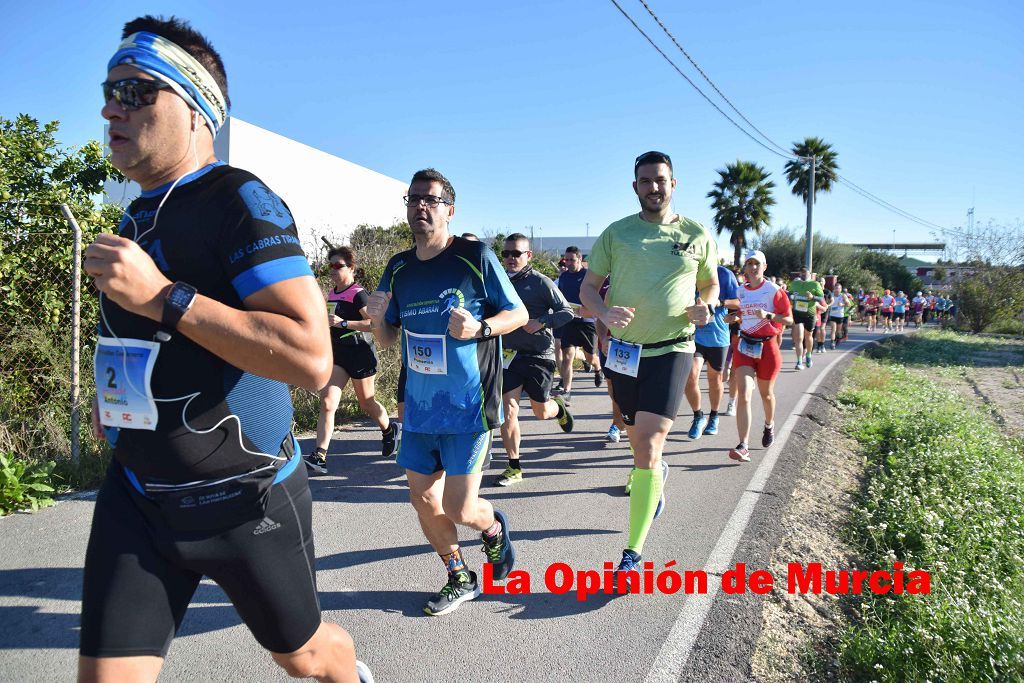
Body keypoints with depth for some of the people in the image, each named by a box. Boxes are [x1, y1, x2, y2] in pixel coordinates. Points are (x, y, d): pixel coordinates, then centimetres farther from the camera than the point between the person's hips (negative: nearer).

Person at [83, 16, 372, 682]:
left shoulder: (240, 200, -16)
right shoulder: (139, 216, 9)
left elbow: (311, 358, -31)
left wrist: (162, 296, -29)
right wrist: (118, 389, 14)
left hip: (242, 495, -6)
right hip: (137, 493, 6)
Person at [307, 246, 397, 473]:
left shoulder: (358, 294, -12)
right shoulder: (331, 293, 11)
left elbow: (374, 323, -23)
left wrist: (342, 322, -26)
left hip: (359, 354, -6)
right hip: (336, 354, 7)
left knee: (366, 402, 11)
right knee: (327, 402, -8)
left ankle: (389, 430, 40)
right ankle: (319, 456, -12)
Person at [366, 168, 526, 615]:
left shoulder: (476, 257, -8)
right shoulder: (398, 268, 7)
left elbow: (519, 313, -3)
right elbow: (388, 340, 12)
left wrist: (480, 328, -22)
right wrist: (377, 317, -10)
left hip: (468, 406, -5)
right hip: (418, 407, 5)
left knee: (459, 509, -4)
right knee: (423, 500, 10)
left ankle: (494, 527, 34)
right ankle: (460, 579, 33)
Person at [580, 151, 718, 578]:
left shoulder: (698, 235, 2)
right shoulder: (616, 233, 2)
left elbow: (711, 283, 16)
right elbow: (588, 287, 4)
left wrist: (705, 306, -8)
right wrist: (604, 312, -18)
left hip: (671, 350, -3)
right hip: (625, 350, 3)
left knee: (647, 445, -15)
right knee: (638, 440, 18)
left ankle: (633, 554, -9)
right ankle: (657, 473, 55)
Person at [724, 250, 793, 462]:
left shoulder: (774, 290, -7)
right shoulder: (741, 291, 5)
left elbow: (789, 320, -6)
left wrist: (768, 315, -22)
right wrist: (735, 317, -2)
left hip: (767, 347, -2)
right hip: (744, 345, 2)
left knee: (766, 394, 17)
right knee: (744, 395, -13)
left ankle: (769, 426, 49)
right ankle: (743, 447, -19)